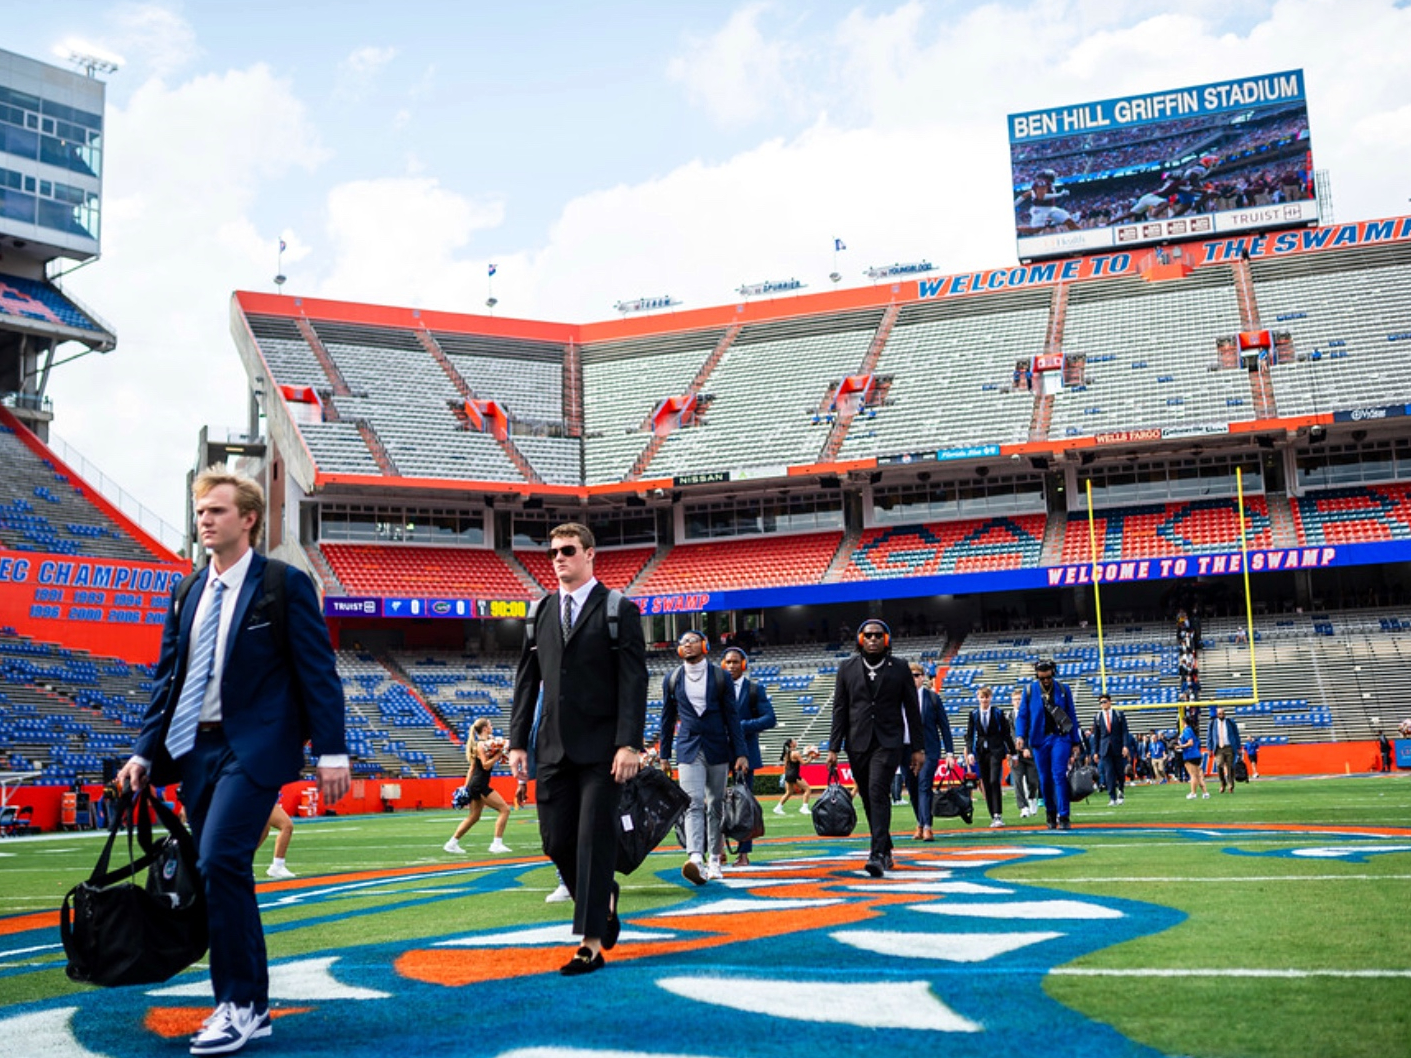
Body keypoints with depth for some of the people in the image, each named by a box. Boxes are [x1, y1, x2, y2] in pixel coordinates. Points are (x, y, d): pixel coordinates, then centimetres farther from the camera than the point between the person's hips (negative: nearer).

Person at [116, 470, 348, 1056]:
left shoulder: (285, 584, -5)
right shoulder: (187, 591, 12)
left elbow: (318, 671, -7)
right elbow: (167, 676, 15)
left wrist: (331, 751, -12)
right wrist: (145, 752, 7)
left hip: (253, 747, -7)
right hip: (195, 747, 7)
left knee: (221, 861, -19)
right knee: (219, 874, 9)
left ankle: (239, 1003, -5)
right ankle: (250, 1008, 20)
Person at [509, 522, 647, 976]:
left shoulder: (619, 611, -3)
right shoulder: (540, 612, 12)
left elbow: (634, 681, -8)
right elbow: (526, 680, 13)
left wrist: (628, 744, -17)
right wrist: (517, 741, 6)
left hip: (601, 750, -5)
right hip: (553, 748, 5)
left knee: (594, 842, -4)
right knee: (557, 841, 7)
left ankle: (592, 945, 2)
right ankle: (604, 900, 33)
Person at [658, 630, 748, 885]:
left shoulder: (720, 677, 3)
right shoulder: (671, 679, 7)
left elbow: (732, 716, 4)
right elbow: (667, 718, 14)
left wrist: (740, 753, -1)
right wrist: (664, 754, 13)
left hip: (717, 748, 1)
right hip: (688, 749, 0)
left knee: (716, 805, 6)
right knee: (693, 803, -16)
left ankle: (714, 860, 17)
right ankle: (695, 859, -30)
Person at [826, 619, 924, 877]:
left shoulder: (900, 668, 5)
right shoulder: (847, 668, 8)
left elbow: (912, 710, 6)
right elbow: (840, 710, 7)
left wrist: (917, 748, 3)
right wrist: (833, 747, 1)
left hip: (888, 742, -3)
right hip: (858, 743, 3)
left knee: (878, 792, -19)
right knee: (869, 798, 8)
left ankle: (878, 855, -23)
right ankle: (885, 850, 24)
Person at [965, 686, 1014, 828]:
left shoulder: (998, 713, 2)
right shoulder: (973, 714, 6)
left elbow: (1006, 733, 6)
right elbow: (969, 735, 5)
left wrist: (1012, 751, 6)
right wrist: (969, 752, -6)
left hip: (996, 751, -3)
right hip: (981, 751, 3)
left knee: (995, 782, -16)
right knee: (986, 785, 4)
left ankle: (998, 815, -15)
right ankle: (993, 817, 11)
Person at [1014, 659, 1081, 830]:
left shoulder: (1063, 689, 5)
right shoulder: (1030, 691, 5)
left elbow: (1072, 716, 9)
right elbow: (1022, 715, 6)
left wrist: (1076, 743, 7)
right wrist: (1020, 735, -11)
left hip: (1060, 738, -1)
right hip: (1040, 739, 1)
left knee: (1059, 775, -13)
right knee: (1045, 779, 5)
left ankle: (1063, 817, -12)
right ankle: (1051, 815, 20)